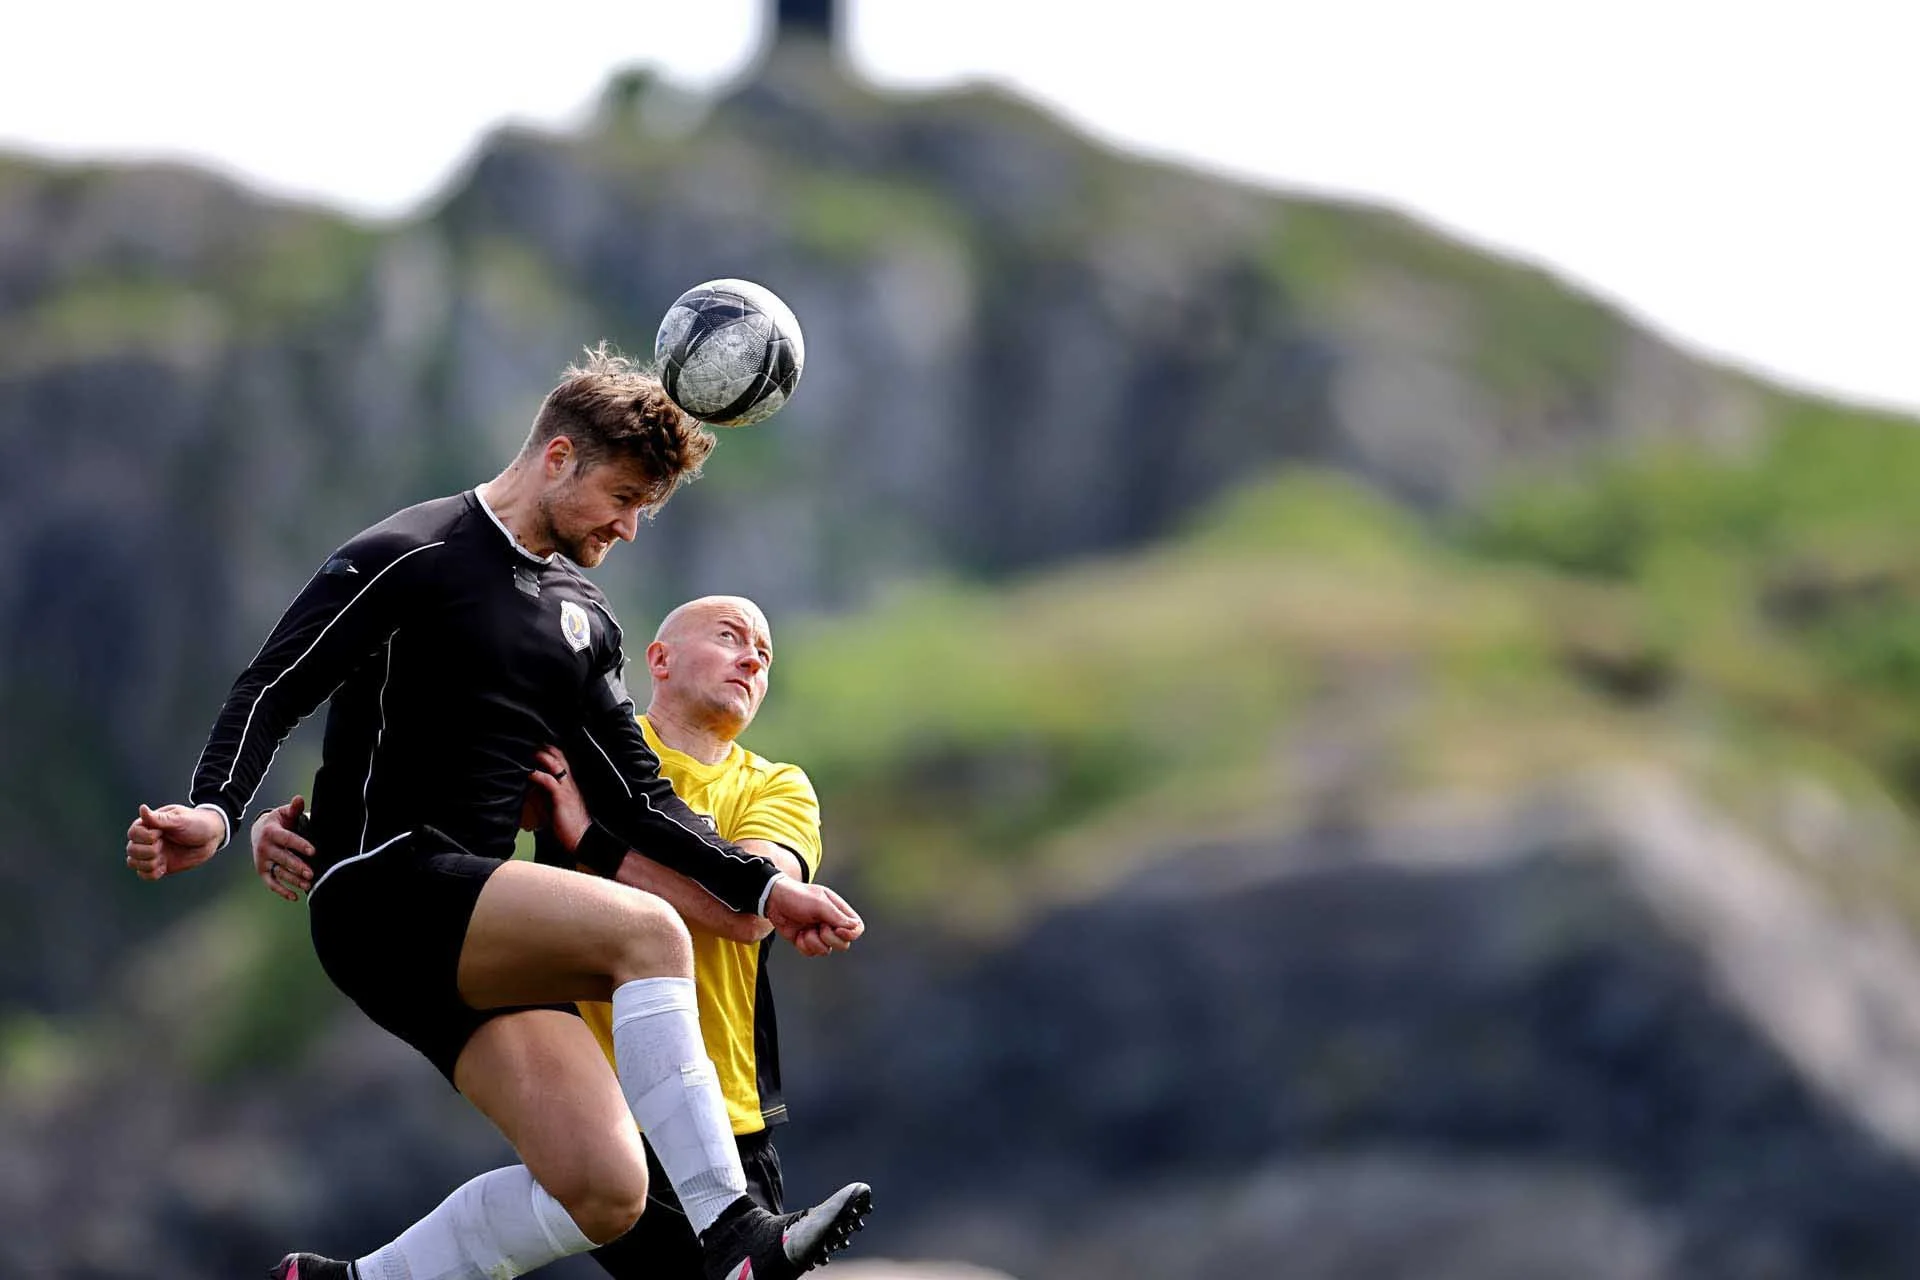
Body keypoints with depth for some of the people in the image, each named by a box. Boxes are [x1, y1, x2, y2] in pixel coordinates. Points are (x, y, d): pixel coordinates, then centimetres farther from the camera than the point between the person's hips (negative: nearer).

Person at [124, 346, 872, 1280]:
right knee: (646, 930, -30)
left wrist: (763, 887, 7)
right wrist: (215, 811, -25)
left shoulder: (581, 620, 20)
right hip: (380, 888, -8)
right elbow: (274, 688, -8)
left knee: (603, 1194, -10)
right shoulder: (408, 557, -2)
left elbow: (634, 801, 19)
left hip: (476, 936, 8)